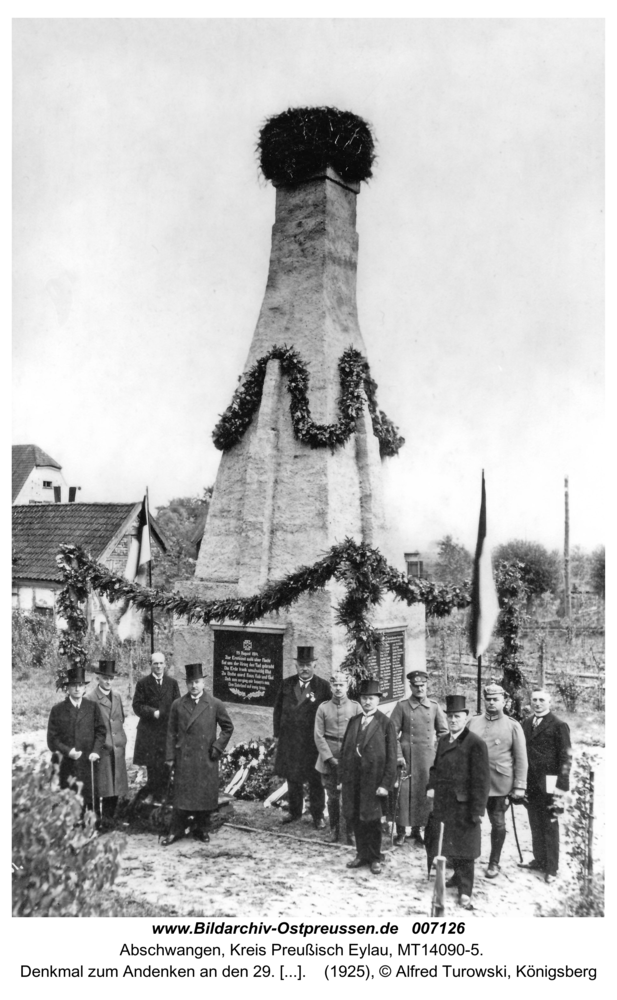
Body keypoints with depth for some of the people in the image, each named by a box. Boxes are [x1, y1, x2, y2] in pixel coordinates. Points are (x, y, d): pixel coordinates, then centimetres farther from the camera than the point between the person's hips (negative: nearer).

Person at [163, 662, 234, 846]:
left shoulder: (215, 704, 1)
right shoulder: (178, 705, 4)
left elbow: (228, 727, 8)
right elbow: (171, 732, 6)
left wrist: (218, 747, -2)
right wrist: (170, 756, 1)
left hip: (206, 758, 0)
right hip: (183, 758, 0)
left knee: (205, 794, 5)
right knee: (181, 794, 1)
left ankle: (202, 829, 20)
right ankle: (176, 830, 12)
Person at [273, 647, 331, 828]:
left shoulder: (323, 687, -6)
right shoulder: (286, 684, 4)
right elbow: (278, 709, 10)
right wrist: (277, 733, 6)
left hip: (313, 741, -3)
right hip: (289, 740, 3)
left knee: (315, 780, 4)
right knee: (292, 778, 14)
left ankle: (318, 815, 18)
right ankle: (294, 811, 30)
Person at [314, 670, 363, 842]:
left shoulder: (355, 707, 1)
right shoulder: (323, 708, 2)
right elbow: (319, 736, 0)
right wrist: (330, 758, -8)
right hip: (328, 759, 1)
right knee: (332, 797, 10)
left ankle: (348, 832, 7)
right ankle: (334, 830, 24)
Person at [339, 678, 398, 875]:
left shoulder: (386, 724, -6)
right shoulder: (353, 721, 9)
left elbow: (391, 756, -8)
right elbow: (344, 750, 11)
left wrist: (386, 784, -13)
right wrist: (342, 778, 6)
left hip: (373, 780, -4)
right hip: (353, 780, 4)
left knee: (372, 820, 5)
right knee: (355, 819, 10)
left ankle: (375, 858, 23)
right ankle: (362, 854, 28)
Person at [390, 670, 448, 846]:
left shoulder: (434, 706, 5)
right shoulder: (402, 706, -2)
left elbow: (443, 732, 12)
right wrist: (397, 755, -8)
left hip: (428, 758, 2)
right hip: (407, 757, -2)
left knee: (425, 792, 4)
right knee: (405, 792, -3)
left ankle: (417, 829, 18)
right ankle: (400, 831, 8)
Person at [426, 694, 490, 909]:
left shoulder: (475, 744, -14)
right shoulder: (443, 741, 11)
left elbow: (481, 780, -15)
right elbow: (436, 767, 21)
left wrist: (477, 811, -16)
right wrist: (431, 786, 2)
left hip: (463, 807, -7)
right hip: (443, 805, 7)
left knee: (464, 849, 3)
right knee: (449, 844, 17)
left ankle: (465, 891, 13)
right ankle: (458, 875, 37)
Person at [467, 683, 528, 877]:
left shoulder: (513, 726, -1)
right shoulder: (473, 723, 6)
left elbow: (521, 759, -2)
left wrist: (519, 787, -6)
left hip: (500, 786, -2)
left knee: (498, 824, 8)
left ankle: (494, 863, 24)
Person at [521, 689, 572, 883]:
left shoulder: (558, 726, -6)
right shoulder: (525, 724, 11)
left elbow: (566, 756, -8)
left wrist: (561, 785, -14)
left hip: (548, 783, -5)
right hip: (530, 783, 5)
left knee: (549, 825, 1)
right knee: (535, 824, 12)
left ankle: (551, 868, 9)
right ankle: (539, 860, 24)